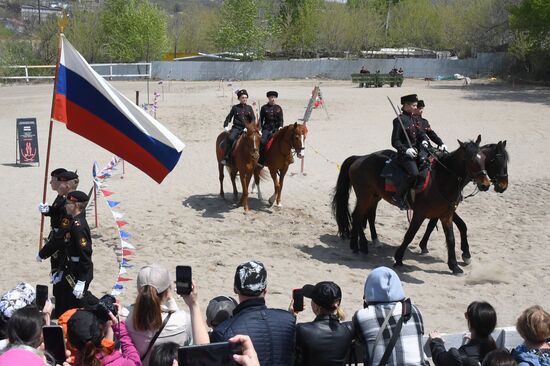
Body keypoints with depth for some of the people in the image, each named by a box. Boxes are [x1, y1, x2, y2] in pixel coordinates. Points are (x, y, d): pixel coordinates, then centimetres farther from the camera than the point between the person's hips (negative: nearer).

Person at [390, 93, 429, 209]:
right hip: (405, 155, -9)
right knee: (414, 173, -29)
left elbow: (421, 133, 19)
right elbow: (395, 142, -11)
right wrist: (406, 150, -24)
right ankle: (399, 197, -17)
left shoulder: (414, 119, 15)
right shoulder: (399, 120, -9)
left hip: (416, 151, 9)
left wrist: (424, 140, -4)